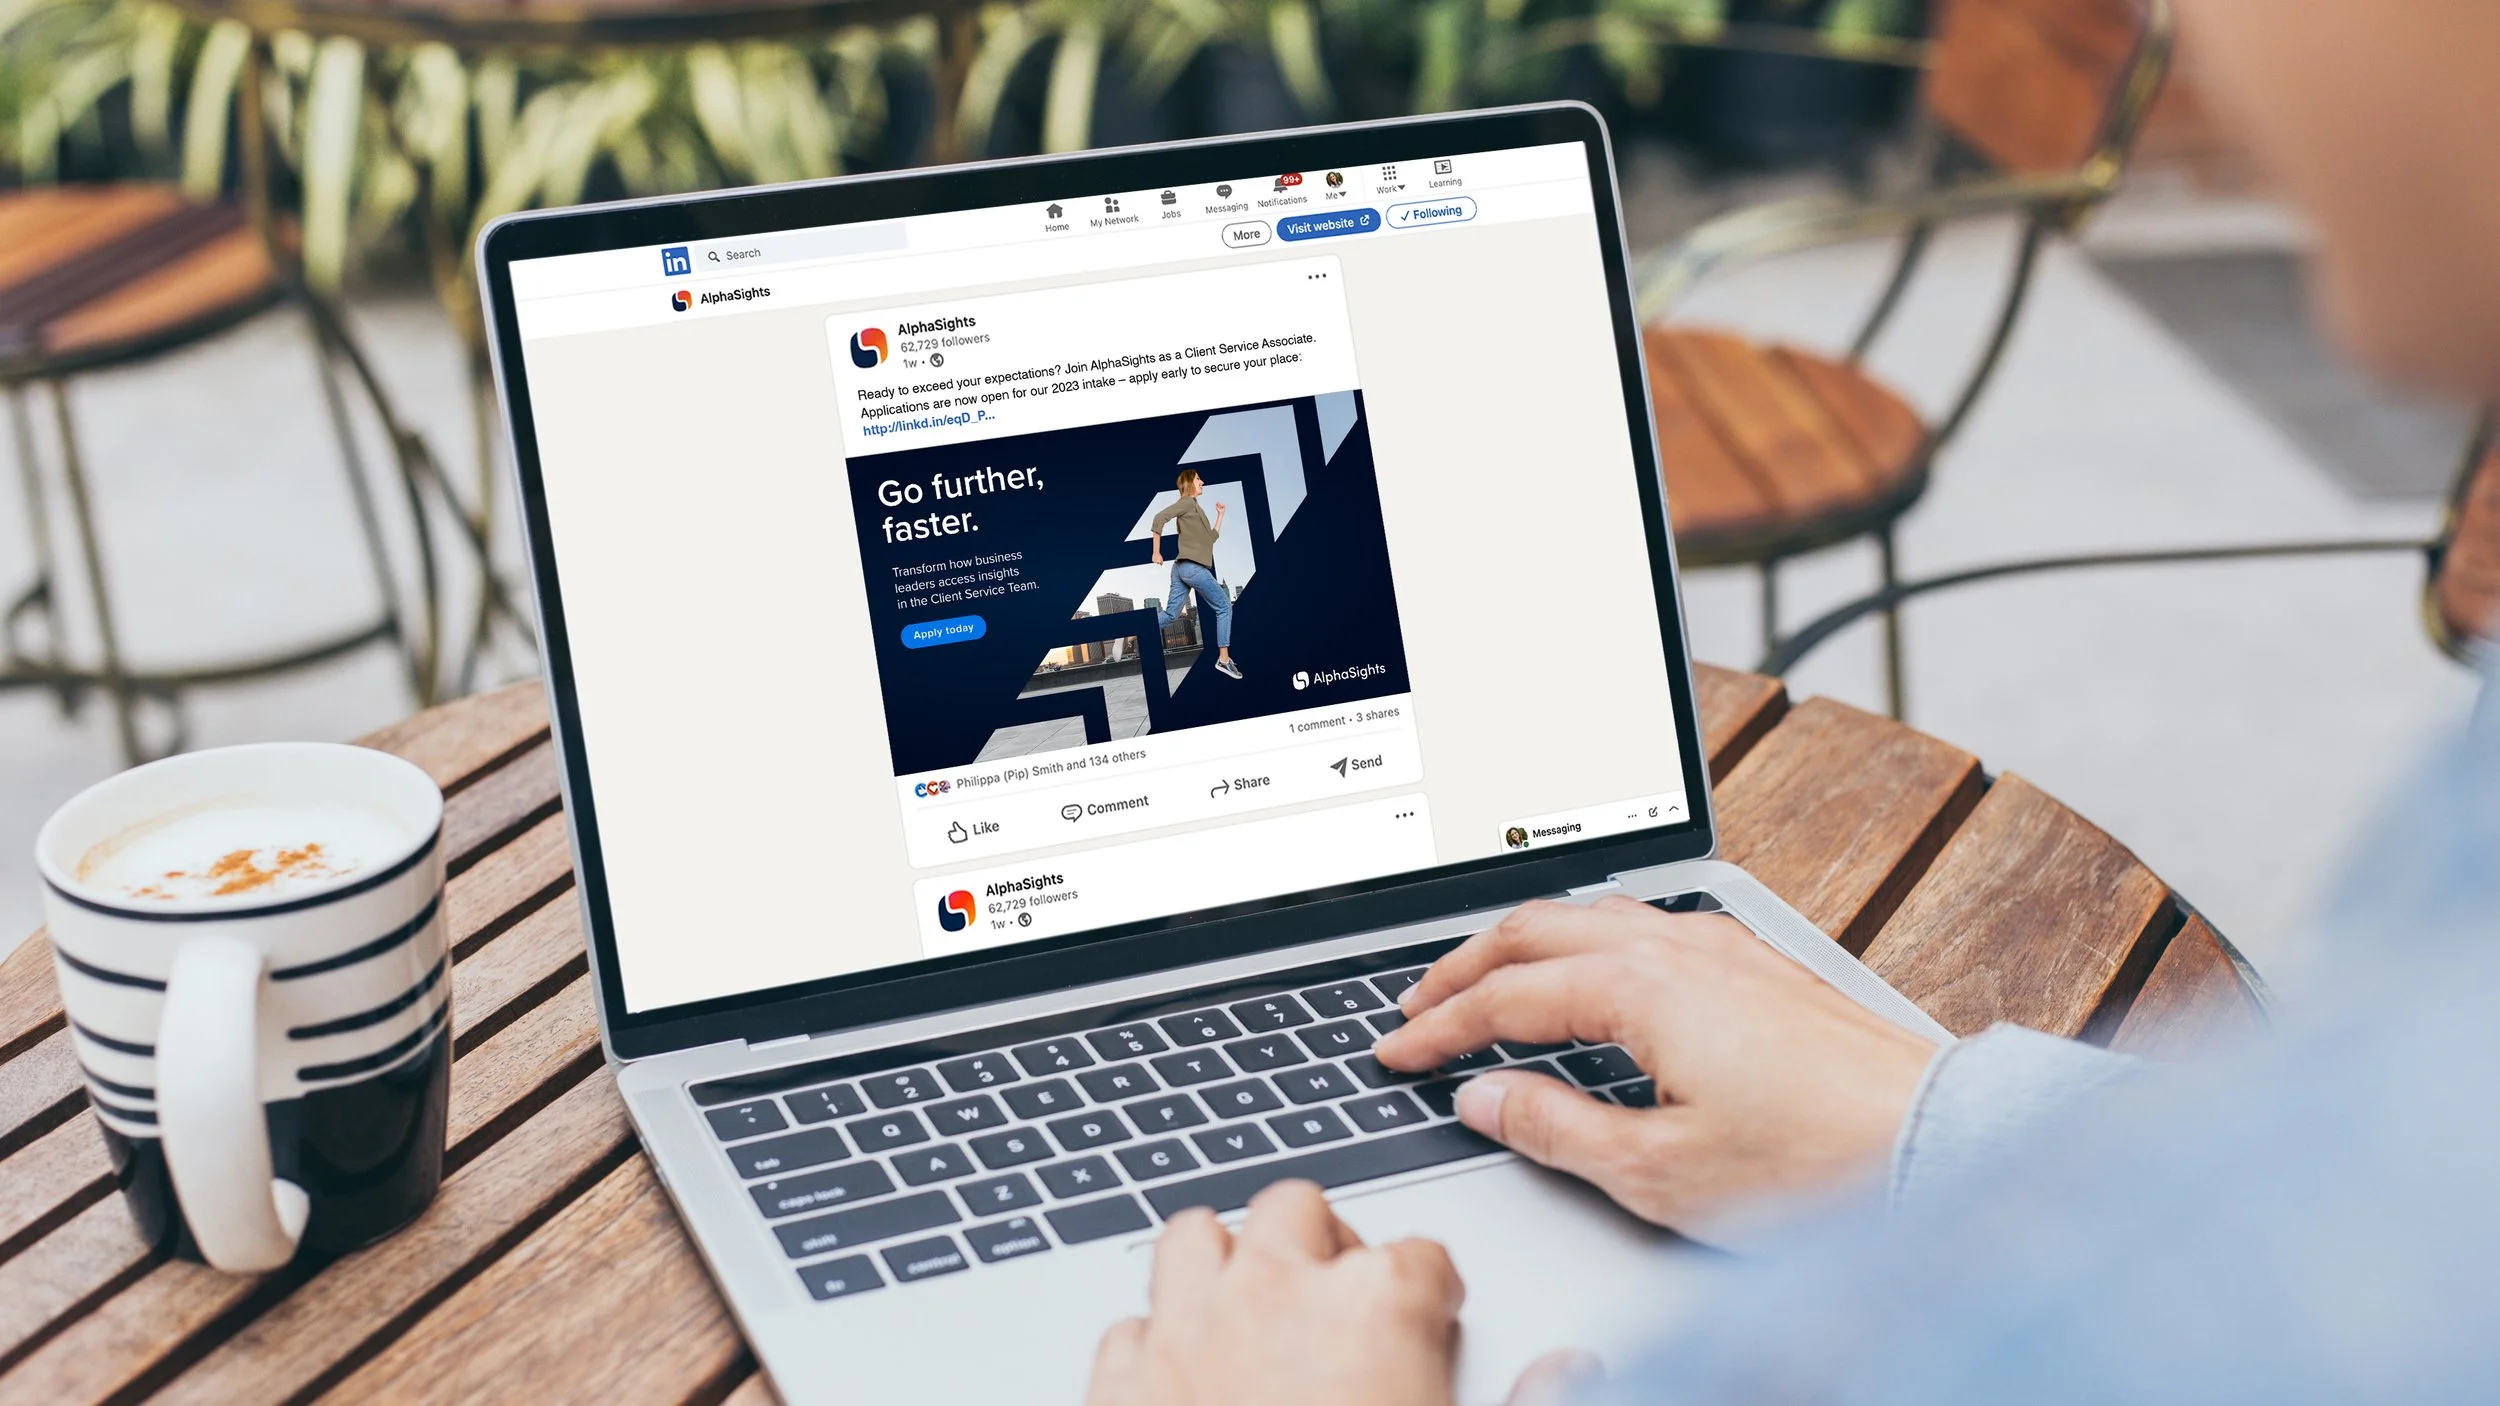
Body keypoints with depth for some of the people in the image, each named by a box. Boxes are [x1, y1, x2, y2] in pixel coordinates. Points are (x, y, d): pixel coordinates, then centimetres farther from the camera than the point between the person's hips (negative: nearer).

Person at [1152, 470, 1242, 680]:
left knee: (1170, 614, 5)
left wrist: (1221, 514, 28)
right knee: (1224, 607, -1)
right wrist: (1156, 552, -17)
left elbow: (1212, 537, 27)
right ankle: (1224, 659, -3)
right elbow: (1160, 518, -17)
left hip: (1181, 568, 9)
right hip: (1193, 567, -9)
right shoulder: (1187, 502, -5)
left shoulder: (1196, 509, 24)